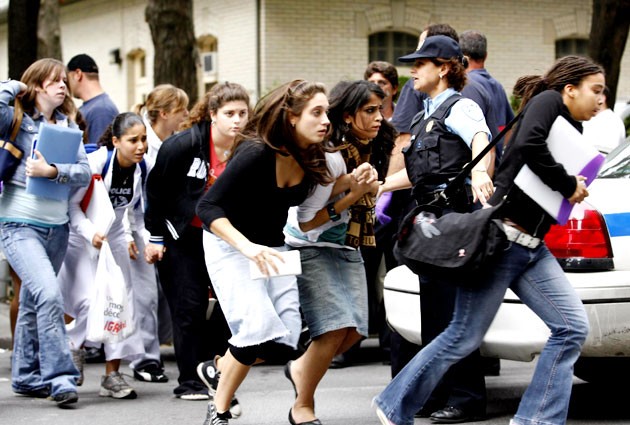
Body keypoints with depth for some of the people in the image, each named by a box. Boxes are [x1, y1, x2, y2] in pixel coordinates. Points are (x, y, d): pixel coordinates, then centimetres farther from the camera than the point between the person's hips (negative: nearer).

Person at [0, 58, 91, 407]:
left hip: (57, 227, 5)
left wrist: (53, 172, -17)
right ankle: (60, 377, -20)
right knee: (48, 294, -21)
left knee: (32, 304, 15)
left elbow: (84, 173, -1)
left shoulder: (68, 126, 10)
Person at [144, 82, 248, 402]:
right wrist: (155, 236, -8)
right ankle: (189, 382, 6)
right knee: (189, 308, -2)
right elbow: (156, 189, -11)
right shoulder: (183, 145, -19)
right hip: (180, 237, -4)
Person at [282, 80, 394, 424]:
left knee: (354, 330, -2)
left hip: (347, 247, 8)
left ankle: (301, 369, 26)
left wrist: (367, 186, -10)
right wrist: (353, 195, -26)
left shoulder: (371, 153, -1)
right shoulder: (330, 158, -23)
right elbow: (306, 223, -22)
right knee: (335, 328, -18)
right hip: (310, 247, -8)